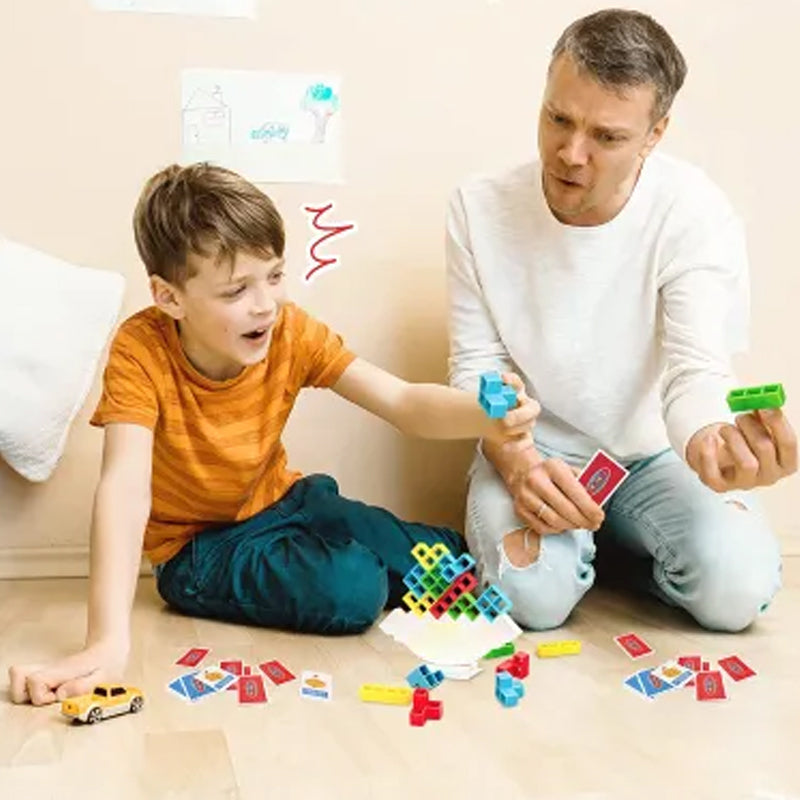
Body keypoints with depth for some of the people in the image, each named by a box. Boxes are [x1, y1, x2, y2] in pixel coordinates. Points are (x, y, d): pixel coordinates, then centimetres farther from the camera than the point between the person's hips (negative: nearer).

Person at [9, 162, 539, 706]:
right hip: (197, 547, -4)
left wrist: (486, 416, -44)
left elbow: (404, 401, -21)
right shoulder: (142, 351, -27)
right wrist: (110, 641, -49)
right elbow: (125, 488, -37)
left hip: (283, 504, 4)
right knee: (352, 589, -28)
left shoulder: (293, 332, -16)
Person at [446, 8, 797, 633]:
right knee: (536, 591, -28)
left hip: (654, 452, 1)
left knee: (737, 586, -23)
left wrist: (709, 443, -51)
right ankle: (582, 539, 10)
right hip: (535, 448, 0)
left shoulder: (695, 214, -18)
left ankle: (613, 540, 10)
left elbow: (696, 369, -26)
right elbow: (477, 367, -8)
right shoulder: (480, 207, -13)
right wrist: (516, 463, -29)